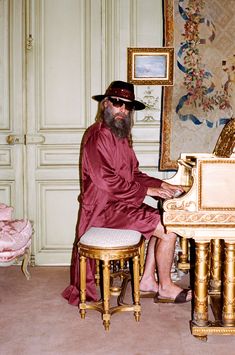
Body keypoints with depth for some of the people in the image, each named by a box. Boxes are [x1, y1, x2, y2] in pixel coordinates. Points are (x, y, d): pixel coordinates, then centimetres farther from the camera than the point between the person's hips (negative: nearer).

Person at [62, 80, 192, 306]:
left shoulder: (121, 136, 15)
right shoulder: (97, 136, -16)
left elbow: (134, 174, 17)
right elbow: (106, 180, -23)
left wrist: (161, 185, 4)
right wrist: (147, 190, -19)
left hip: (121, 202, 10)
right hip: (105, 207, -10)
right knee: (169, 231, -14)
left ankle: (147, 281, 14)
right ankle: (165, 288, 4)